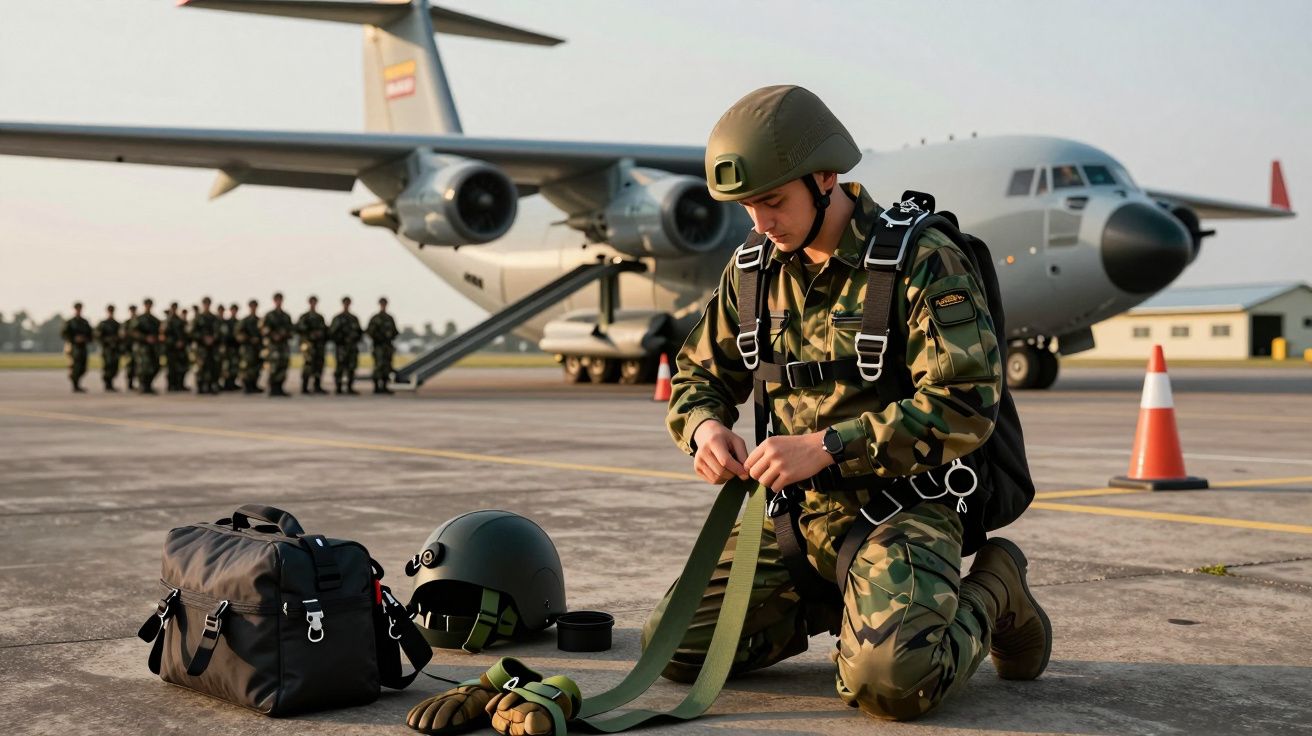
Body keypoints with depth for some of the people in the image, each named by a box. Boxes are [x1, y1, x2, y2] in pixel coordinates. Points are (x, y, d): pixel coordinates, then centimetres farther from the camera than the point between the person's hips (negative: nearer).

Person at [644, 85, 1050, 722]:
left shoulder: (923, 262, -13)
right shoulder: (752, 270, 6)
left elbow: (965, 405, -21)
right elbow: (699, 375, 16)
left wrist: (825, 446, -26)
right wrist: (705, 429, -9)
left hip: (901, 510, -6)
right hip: (792, 513, 6)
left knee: (889, 682, -29)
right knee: (673, 646, -1)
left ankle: (990, 594, 5)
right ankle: (842, 602, 20)